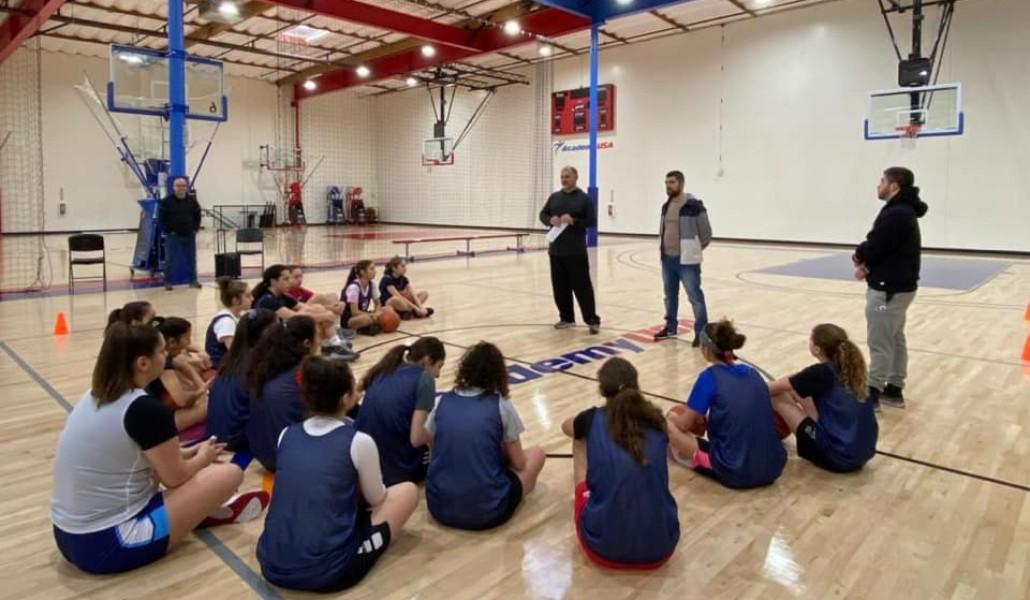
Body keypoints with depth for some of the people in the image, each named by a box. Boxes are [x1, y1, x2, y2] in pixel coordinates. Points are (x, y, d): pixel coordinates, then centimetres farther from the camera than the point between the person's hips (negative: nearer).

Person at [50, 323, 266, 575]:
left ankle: (201, 509, 18)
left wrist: (187, 453, 17)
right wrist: (203, 458, 11)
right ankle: (214, 512, 22)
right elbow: (175, 478, -8)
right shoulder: (147, 409, -20)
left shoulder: (94, 396, 5)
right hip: (108, 544, -9)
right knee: (229, 473, -7)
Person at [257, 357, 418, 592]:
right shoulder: (358, 442, -12)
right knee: (408, 491, 12)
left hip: (271, 566, 7)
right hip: (328, 573, -7)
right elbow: (377, 499, 6)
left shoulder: (286, 435, 3)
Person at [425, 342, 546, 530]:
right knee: (536, 453, 18)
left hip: (439, 507, 5)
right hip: (487, 511, -5)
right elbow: (518, 463, 3)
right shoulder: (501, 405, -5)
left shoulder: (443, 402, 5)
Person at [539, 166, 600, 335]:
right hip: (556, 251, 5)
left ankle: (592, 320, 2)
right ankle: (567, 318, 23)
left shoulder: (584, 199, -2)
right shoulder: (554, 197, 11)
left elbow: (592, 221, -6)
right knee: (560, 287, 10)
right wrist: (550, 220, -9)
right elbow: (542, 214, 13)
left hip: (576, 252, -5)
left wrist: (574, 221, -20)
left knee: (582, 286, -4)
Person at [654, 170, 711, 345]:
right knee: (670, 295, 17)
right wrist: (664, 250, 16)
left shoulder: (694, 205, -12)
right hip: (667, 259, 8)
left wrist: (694, 250, 3)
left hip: (687, 260, -7)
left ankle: (701, 332, 2)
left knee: (695, 296, -4)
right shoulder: (666, 206, 11)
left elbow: (706, 233, -7)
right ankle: (671, 327, 30)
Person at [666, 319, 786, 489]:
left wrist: (671, 418, 23)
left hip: (735, 473, -7)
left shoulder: (709, 377, -9)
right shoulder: (753, 373, 8)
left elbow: (683, 425, 0)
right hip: (773, 469, 7)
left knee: (670, 421, 6)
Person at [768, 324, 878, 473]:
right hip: (865, 452, 8)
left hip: (837, 455, -8)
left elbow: (772, 389, -1)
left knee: (778, 397, -1)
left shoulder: (821, 372, -12)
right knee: (804, 389, 15)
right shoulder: (849, 368, 6)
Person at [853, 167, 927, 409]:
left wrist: (858, 256, 0)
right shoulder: (904, 211, 13)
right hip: (899, 285, 11)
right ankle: (894, 389, 27)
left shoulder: (895, 215, -21)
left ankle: (872, 394, 6)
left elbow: (872, 248, -21)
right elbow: (882, 248, 10)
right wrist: (866, 261, -8)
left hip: (888, 288, -11)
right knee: (895, 338, 16)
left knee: (879, 342, -3)